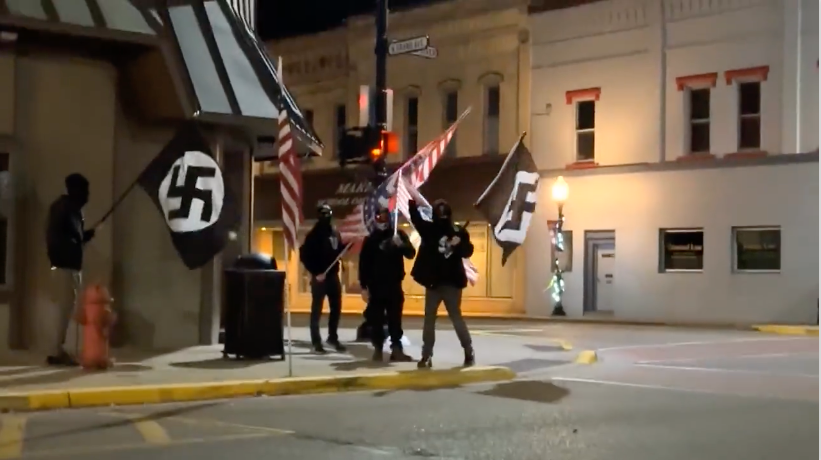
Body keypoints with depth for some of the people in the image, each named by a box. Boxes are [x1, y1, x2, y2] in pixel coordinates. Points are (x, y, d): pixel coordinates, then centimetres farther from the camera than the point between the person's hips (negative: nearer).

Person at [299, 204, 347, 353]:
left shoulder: (335, 232, 10)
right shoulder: (314, 234, -9)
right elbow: (304, 256, -12)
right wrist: (315, 273, -17)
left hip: (333, 275, 6)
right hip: (319, 277, -6)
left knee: (336, 308, 11)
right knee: (317, 310, 1)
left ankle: (333, 337, 24)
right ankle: (316, 341, 5)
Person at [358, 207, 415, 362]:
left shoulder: (399, 234, 5)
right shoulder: (370, 239, 0)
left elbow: (411, 254, -1)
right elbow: (363, 263, -2)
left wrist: (401, 244, -22)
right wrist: (364, 286, -7)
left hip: (394, 284, 1)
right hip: (376, 285, -1)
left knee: (395, 318, 2)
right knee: (376, 319, 1)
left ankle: (396, 349, 5)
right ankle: (378, 349, 8)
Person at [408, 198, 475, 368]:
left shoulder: (459, 231, 0)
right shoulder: (428, 228, 0)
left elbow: (468, 252, -3)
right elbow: (415, 216, -12)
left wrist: (460, 243, -24)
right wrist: (412, 200, -28)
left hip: (452, 283, -2)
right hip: (433, 283, 2)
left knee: (457, 318, 1)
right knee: (429, 319, 5)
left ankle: (469, 353, 12)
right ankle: (426, 356, 9)